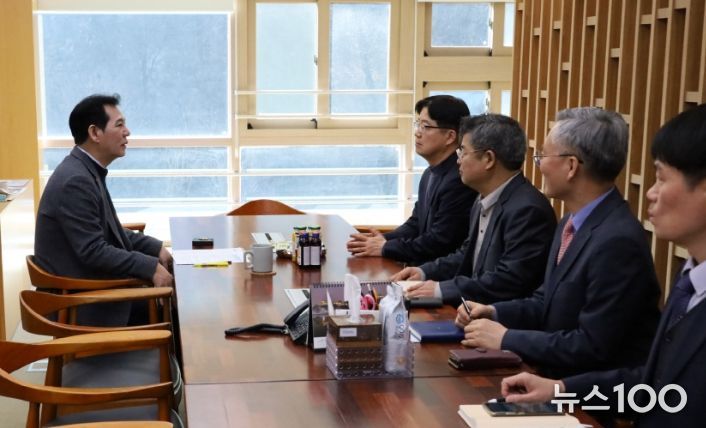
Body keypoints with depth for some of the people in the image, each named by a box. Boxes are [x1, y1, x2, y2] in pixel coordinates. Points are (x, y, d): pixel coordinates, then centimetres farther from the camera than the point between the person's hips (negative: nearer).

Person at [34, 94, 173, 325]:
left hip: (89, 285, 9)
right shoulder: (76, 180, -22)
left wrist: (155, 247, 5)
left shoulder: (88, 171, 7)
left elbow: (109, 232, 16)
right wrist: (151, 266, -21)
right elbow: (93, 251, -24)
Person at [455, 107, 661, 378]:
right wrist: (495, 313, -1)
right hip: (559, 376, 8)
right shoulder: (573, 222, 6)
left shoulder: (618, 241, -24)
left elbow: (593, 346, -24)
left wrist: (506, 339, -17)